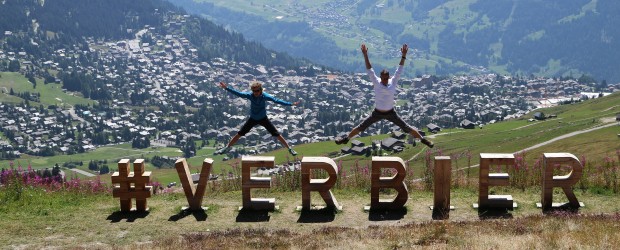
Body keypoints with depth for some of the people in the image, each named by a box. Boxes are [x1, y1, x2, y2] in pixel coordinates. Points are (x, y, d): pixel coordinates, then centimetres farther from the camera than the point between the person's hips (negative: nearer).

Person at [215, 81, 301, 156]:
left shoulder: (265, 96, -24)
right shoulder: (250, 95, -20)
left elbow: (276, 100, -28)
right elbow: (238, 93, -20)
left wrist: (290, 104, -34)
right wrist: (226, 88, -28)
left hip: (263, 119, -1)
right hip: (252, 119, 1)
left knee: (276, 134, -3)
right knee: (239, 134, 3)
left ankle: (290, 148, 10)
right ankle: (227, 147, 20)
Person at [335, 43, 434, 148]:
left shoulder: (393, 82, -13)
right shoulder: (376, 82, -14)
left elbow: (399, 70, -16)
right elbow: (369, 70, -20)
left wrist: (404, 55, -25)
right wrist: (365, 55, -29)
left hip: (390, 113, 0)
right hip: (377, 113, 0)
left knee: (406, 128, 5)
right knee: (361, 127, 6)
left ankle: (423, 139, 21)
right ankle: (346, 138, 24)